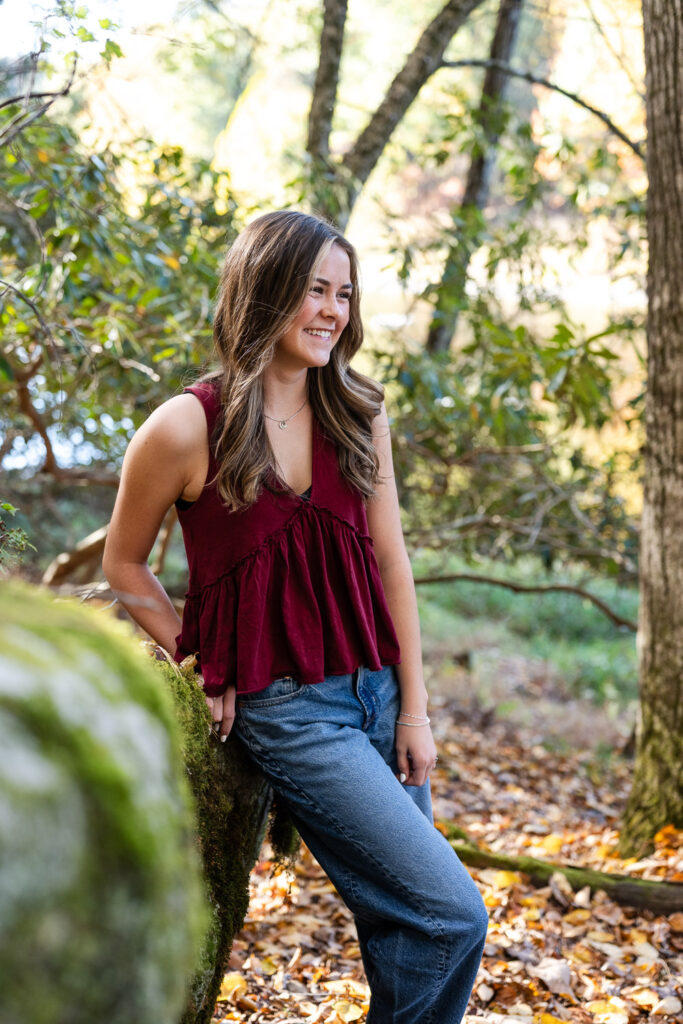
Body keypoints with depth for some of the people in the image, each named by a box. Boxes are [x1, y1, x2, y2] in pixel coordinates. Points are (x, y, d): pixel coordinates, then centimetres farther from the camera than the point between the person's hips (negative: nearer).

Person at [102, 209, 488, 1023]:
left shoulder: (358, 414, 4)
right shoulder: (188, 428, -10)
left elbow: (390, 562, 7)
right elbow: (123, 565, 3)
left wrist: (413, 708, 6)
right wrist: (203, 668, 0)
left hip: (376, 691, 5)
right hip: (283, 709, -5)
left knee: (399, 921, 11)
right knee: (451, 914, -10)